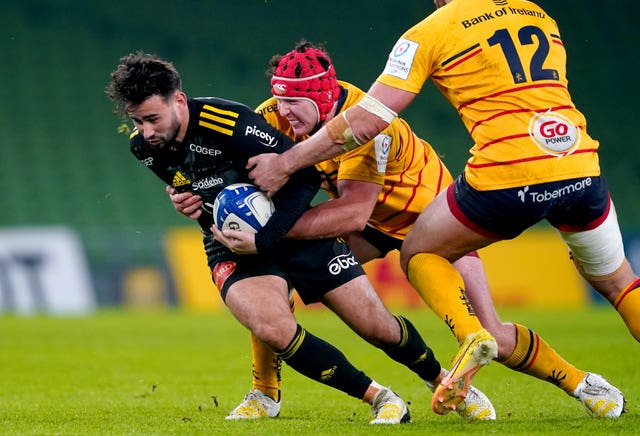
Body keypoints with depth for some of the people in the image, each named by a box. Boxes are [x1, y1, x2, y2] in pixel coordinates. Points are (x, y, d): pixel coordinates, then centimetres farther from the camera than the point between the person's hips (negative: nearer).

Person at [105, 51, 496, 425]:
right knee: (276, 331, -28)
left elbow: (305, 174, -21)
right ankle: (380, 398, -10)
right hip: (232, 248, 3)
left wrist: (262, 238, -26)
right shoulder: (142, 146, -8)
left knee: (378, 327, 0)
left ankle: (443, 381, 33)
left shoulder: (226, 122, -27)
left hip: (296, 230, -3)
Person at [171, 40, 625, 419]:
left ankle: (579, 381, 17)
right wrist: (195, 194, -38)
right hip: (373, 223, 6)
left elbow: (353, 213, -46)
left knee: (491, 337, -9)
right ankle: (265, 393, 0)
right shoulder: (276, 115, -20)